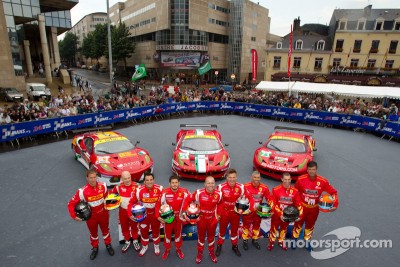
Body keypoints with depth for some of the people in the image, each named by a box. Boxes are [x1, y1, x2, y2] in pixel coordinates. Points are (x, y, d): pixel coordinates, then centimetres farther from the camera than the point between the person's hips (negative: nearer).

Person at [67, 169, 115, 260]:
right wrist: (74, 216, -21)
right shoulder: (82, 191, -27)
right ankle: (95, 247, 49)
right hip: (91, 216, -1)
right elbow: (71, 204, -16)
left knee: (105, 230, 23)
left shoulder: (103, 186, -19)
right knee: (93, 233, 23)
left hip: (103, 213, 1)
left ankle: (108, 245, 48)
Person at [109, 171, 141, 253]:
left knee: (134, 226, 17)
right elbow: (111, 193, 8)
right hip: (122, 211, 2)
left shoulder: (136, 186, -19)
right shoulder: (119, 187, -10)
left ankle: (135, 241, 40)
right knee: (124, 227, 19)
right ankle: (127, 242, 42)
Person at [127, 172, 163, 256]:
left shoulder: (159, 189, -23)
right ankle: (144, 247, 46)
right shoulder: (139, 190, -22)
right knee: (144, 231, 18)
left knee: (156, 231, 20)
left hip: (155, 214, 0)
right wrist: (130, 213, -16)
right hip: (144, 214, 1)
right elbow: (132, 202, -10)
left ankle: (156, 246, 46)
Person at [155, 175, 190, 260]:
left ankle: (178, 249, 43)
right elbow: (158, 204, -12)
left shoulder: (184, 192, -20)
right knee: (167, 233, 17)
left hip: (179, 216, 1)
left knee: (178, 233, 20)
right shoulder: (165, 192, -23)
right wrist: (158, 216, -15)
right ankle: (167, 249, 42)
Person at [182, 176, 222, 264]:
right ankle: (200, 253, 45)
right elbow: (187, 200, -15)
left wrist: (218, 214, 3)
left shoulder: (218, 194, -17)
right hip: (201, 218, -2)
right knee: (201, 236, 20)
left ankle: (211, 252, 48)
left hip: (213, 219, 2)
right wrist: (184, 212, -21)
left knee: (211, 236, 23)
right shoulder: (199, 193, -26)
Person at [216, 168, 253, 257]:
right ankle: (219, 246, 42)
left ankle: (235, 246, 46)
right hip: (224, 212, -2)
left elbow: (249, 198, -6)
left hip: (236, 212, 2)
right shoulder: (221, 187, -23)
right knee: (222, 229, 18)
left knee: (234, 230, 22)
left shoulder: (241, 187, -17)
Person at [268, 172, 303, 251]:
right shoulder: (276, 190, -20)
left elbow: (298, 204, -4)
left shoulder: (295, 191, -11)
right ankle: (271, 242, 37)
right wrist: (280, 214, -22)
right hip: (276, 215, -3)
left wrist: (300, 215, -14)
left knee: (284, 229, 23)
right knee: (274, 229, 14)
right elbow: (273, 203, -17)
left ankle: (281, 242, 47)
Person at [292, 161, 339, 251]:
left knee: (310, 225, 21)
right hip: (302, 207, -1)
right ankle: (294, 239, 41)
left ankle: (307, 241, 45)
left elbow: (333, 192, -6)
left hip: (314, 208, 2)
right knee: (298, 223, 16)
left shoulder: (323, 181, -18)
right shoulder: (301, 179, -20)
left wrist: (335, 204, -17)